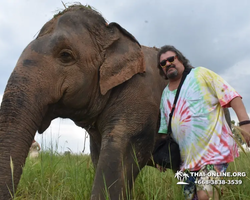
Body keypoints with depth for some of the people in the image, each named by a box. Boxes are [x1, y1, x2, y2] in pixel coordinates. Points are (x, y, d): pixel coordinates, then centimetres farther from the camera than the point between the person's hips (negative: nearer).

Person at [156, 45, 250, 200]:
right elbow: (164, 127, 18)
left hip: (215, 148, -5)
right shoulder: (165, 94, 13)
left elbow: (230, 94, -9)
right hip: (189, 156, 6)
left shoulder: (200, 74, -2)